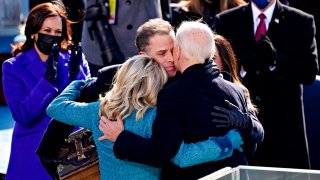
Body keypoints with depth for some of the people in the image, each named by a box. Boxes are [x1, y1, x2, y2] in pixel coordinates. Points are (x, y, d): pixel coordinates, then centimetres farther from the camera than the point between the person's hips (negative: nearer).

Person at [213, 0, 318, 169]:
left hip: (283, 123, -1)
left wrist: (275, 60, -19)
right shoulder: (225, 21, 8)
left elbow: (310, 73, -3)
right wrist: (243, 67, -17)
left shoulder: (302, 22, 5)